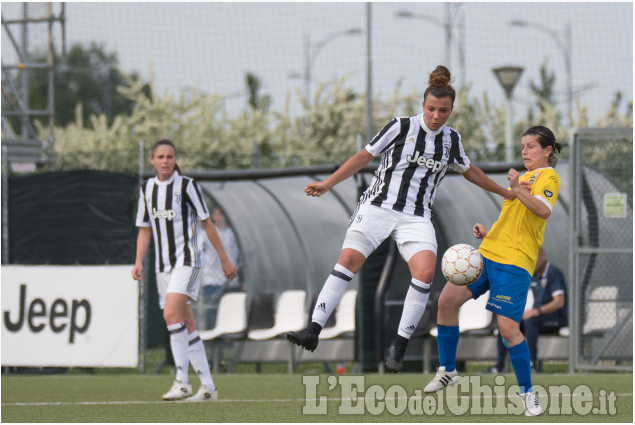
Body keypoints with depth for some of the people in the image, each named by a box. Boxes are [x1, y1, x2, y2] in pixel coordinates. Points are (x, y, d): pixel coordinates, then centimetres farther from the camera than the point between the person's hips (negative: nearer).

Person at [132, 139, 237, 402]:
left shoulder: (187, 185, -5)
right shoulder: (146, 189, 10)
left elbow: (206, 223, -1)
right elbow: (145, 229, 17)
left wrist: (224, 259, 1)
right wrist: (139, 261, 3)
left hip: (187, 260, -6)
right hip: (163, 265, 6)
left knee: (171, 313, -24)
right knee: (186, 325, 5)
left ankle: (182, 381, -22)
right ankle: (208, 387, 8)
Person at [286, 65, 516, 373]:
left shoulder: (451, 140, 9)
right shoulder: (402, 127, -2)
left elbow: (469, 171, 28)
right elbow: (364, 156, 4)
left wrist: (506, 192, 34)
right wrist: (327, 184, -2)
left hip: (416, 218, 2)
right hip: (378, 206, -2)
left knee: (425, 272, -21)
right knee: (348, 259, -19)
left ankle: (399, 346, -11)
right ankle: (314, 330, -17)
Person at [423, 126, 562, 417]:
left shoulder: (548, 176, -4)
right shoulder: (524, 176, 23)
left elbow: (544, 210, -25)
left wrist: (517, 189, -32)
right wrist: (488, 233, 16)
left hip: (514, 261, -9)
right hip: (487, 252, 9)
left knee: (508, 328, -15)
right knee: (447, 301, 1)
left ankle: (528, 394, -1)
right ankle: (447, 371, 16)